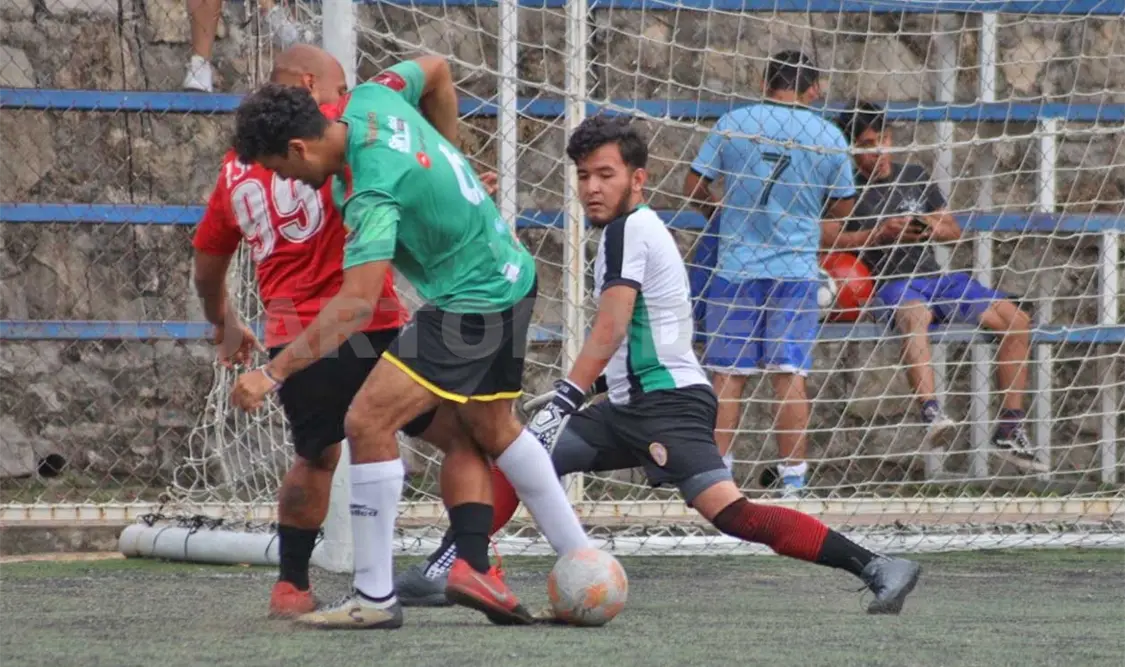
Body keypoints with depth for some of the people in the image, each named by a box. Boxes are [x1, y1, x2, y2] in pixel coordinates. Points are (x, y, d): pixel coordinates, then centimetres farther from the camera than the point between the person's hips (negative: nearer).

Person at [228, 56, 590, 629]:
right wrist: (447, 159, 22)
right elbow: (436, 71, 17)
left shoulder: (374, 193, -29)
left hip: (472, 304, -11)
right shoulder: (371, 100, -4)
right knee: (490, 430, 24)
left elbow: (356, 304, -36)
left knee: (368, 423, -14)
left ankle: (375, 598, -9)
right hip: (509, 277, 11)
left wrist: (272, 374, -36)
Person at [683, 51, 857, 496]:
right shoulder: (829, 136, 1)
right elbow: (842, 209, 10)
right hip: (797, 271, 0)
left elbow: (693, 187, 3)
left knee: (729, 376, 4)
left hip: (736, 267, 0)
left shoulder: (731, 124, -1)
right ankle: (793, 480, 1)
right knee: (789, 375, 1)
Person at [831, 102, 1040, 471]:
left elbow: (954, 230, 21)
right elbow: (827, 238, -10)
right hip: (891, 284, -6)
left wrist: (934, 228, -2)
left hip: (937, 276, 6)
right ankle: (931, 412, -63)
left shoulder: (916, 178, 20)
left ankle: (1010, 430, -11)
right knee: (915, 315, -42)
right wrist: (880, 233, -16)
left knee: (1016, 319, -12)